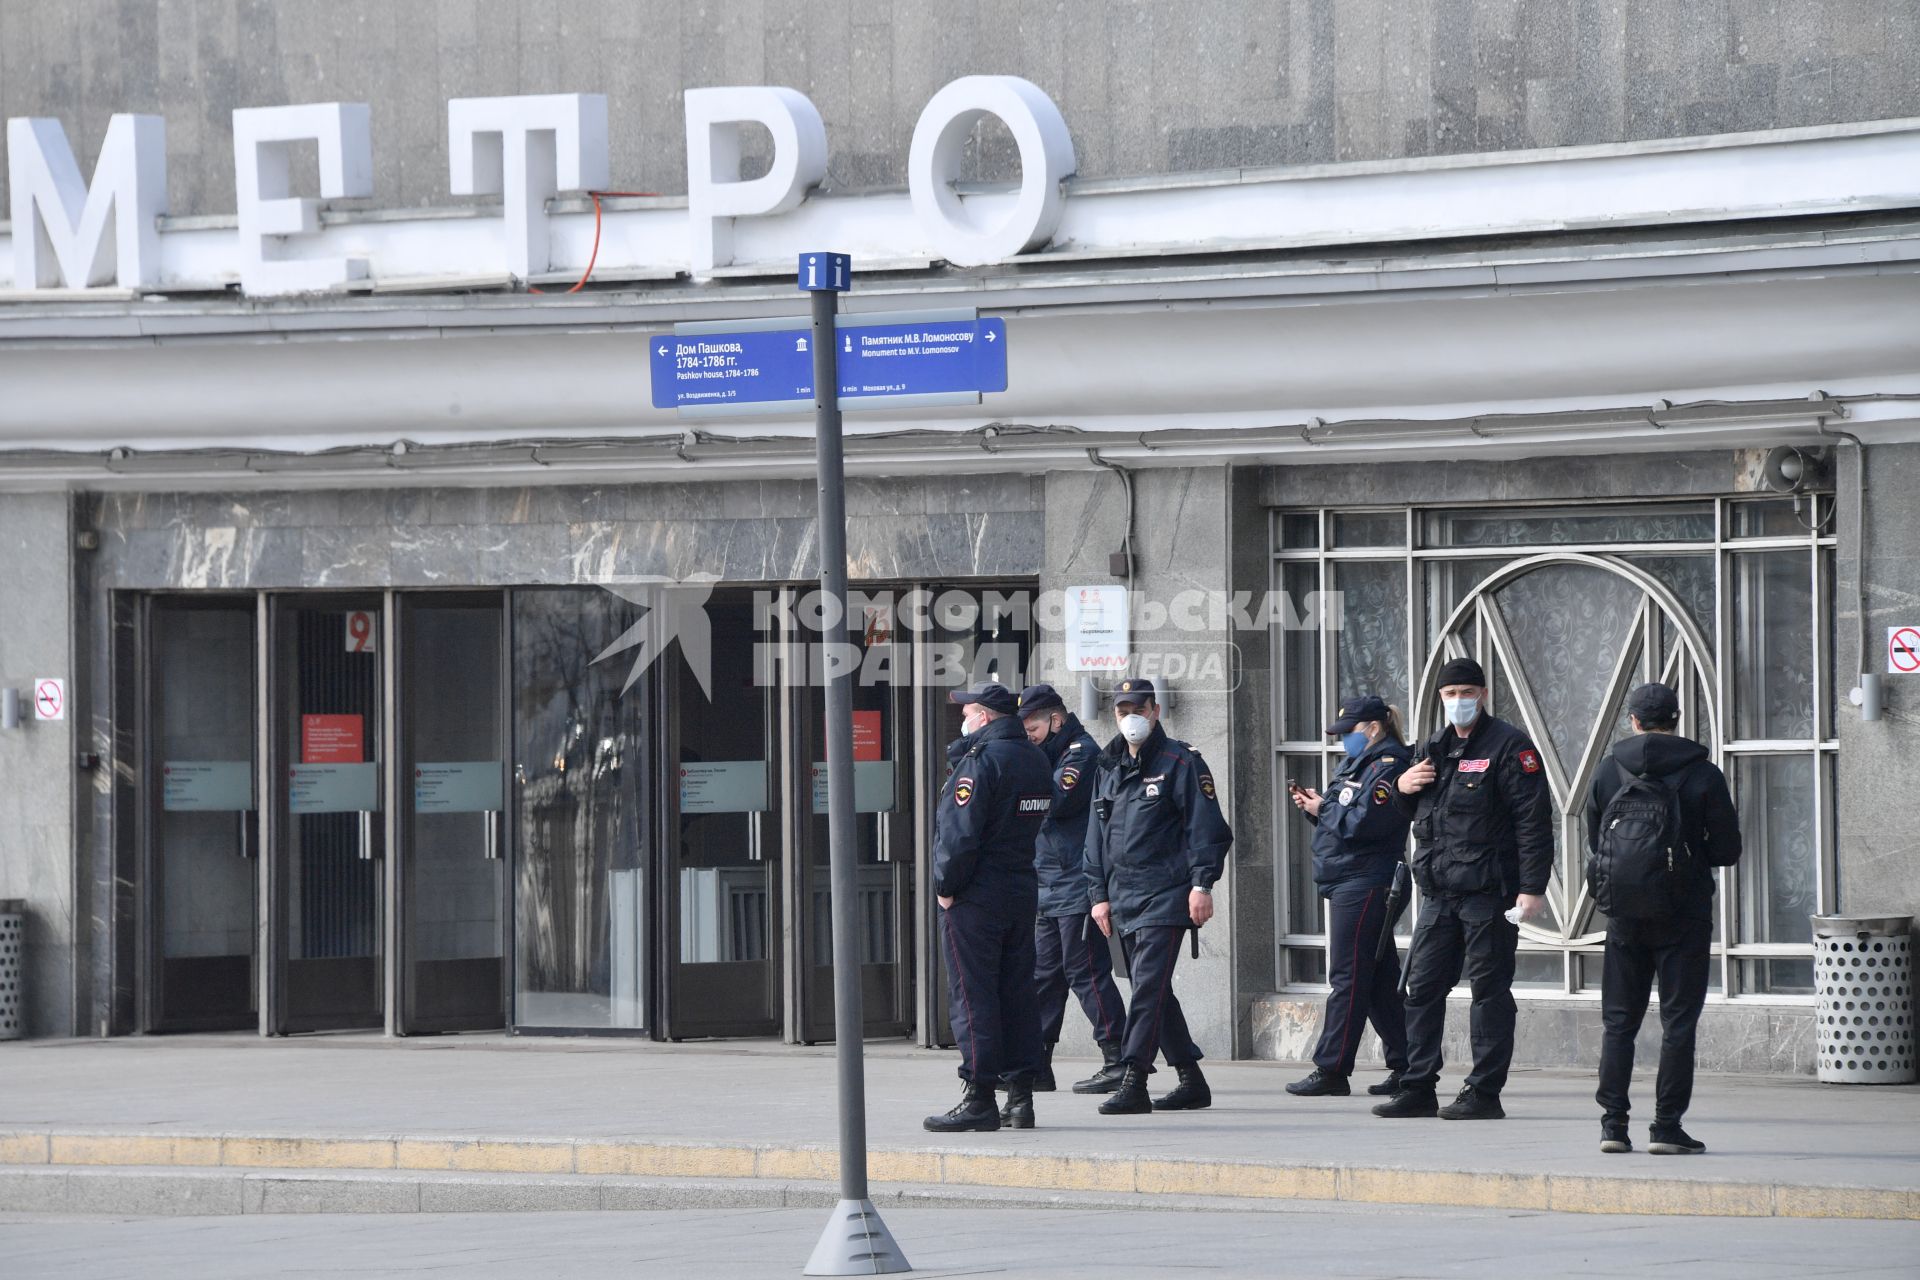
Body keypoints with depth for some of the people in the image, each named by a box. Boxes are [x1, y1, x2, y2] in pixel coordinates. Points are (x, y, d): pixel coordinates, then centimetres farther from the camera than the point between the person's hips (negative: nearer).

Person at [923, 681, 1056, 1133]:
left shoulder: (981, 761, -16)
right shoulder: (1036, 759, 11)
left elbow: (960, 833, -21)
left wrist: (945, 887, -10)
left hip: (976, 894, -8)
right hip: (1023, 889, 8)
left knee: (972, 997, -4)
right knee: (1017, 994, 11)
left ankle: (980, 1099, -6)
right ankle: (1021, 1093, 11)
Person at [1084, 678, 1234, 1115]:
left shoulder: (1180, 763, -4)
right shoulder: (1110, 769, 17)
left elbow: (1206, 828, -8)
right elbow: (1096, 837, 21)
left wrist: (1201, 885, -15)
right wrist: (1099, 894, 14)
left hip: (1165, 895, -8)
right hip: (1124, 899, 8)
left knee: (1149, 987, -15)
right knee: (1153, 992, 10)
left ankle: (1133, 1081, -21)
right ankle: (1191, 1081, 18)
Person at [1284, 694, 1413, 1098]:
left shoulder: (1387, 767, -12)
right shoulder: (1357, 764, 20)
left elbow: (1365, 823, -22)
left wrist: (1323, 810, -10)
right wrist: (1314, 805, 5)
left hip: (1363, 881, -11)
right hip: (1349, 882, 11)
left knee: (1348, 978, -8)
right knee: (1380, 981, 11)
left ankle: (1331, 1070, -8)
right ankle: (1405, 1066, 13)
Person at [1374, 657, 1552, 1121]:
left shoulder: (1508, 746, -6)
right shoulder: (1435, 748, 17)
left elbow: (1534, 820, -12)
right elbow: (1410, 810, 29)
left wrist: (1532, 887, -19)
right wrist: (1401, 787, 5)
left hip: (1488, 891, -8)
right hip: (1439, 892, 8)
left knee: (1489, 989, -3)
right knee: (1422, 987, 7)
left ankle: (1484, 1093, -1)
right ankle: (1418, 1089, 13)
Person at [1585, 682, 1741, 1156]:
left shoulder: (1608, 772, 1)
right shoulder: (1703, 774, -5)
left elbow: (1593, 845, 6)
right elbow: (1726, 850, -3)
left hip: (1624, 915, 2)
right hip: (1683, 915, -2)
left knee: (1618, 1020, 10)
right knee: (1678, 1021, 2)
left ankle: (1613, 1123, 4)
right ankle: (1667, 1126, -2)